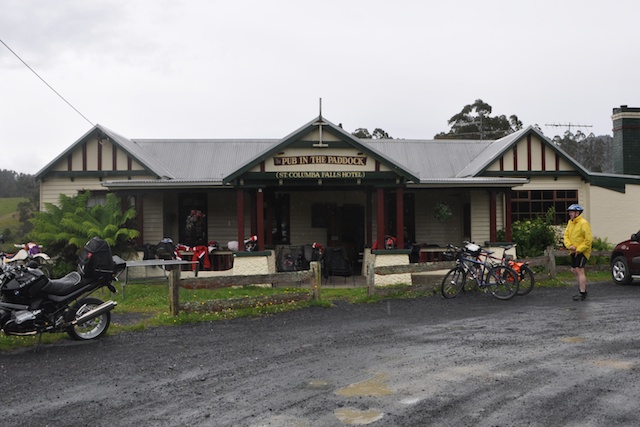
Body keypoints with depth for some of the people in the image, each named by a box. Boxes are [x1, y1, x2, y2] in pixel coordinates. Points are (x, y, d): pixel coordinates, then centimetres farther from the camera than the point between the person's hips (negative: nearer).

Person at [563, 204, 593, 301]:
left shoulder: (584, 223, -15)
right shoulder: (570, 222, 10)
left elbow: (589, 239, -18)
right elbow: (566, 235, 9)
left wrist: (579, 249, -19)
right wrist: (569, 245, -9)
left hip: (582, 252, -9)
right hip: (574, 252, 9)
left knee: (579, 270, -11)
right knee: (574, 270, 15)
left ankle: (582, 294, -8)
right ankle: (582, 289, 29)